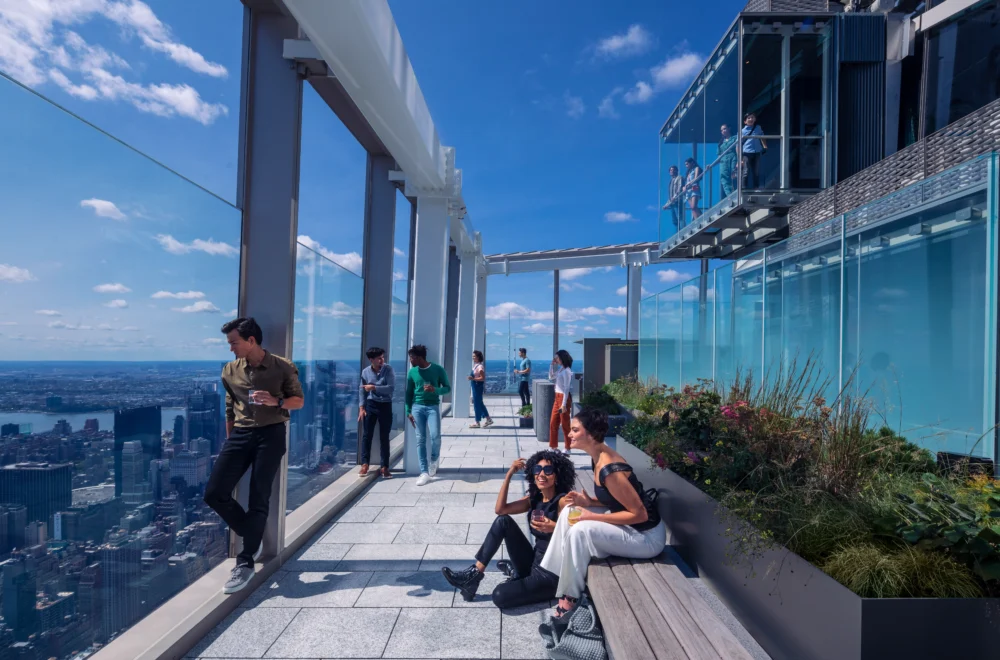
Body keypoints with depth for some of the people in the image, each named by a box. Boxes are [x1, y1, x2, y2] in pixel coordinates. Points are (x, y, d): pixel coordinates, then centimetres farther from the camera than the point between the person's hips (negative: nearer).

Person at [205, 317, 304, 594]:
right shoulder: (230, 370, 7)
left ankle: (245, 563, 7)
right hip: (240, 435, 4)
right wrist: (230, 440, 15)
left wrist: (276, 402, -17)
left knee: (258, 499, -3)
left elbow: (299, 400, 2)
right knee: (214, 493, -4)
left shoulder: (282, 367, -5)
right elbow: (230, 408, 16)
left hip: (270, 435, -4)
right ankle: (252, 537, 19)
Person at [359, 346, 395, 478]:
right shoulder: (365, 371, -1)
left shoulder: (388, 370, -9)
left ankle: (385, 467, 10)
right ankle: (365, 464, 11)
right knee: (367, 435, 2)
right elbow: (362, 390, 6)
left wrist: (374, 387, -21)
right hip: (370, 405, 2)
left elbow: (391, 388, -17)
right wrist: (361, 407, -1)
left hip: (385, 405, -2)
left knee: (384, 437, 4)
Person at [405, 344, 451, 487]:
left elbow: (447, 388, 1)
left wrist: (435, 390, -18)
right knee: (420, 440, 1)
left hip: (433, 407, -2)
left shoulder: (438, 369, -4)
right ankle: (424, 472, 5)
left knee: (435, 436, -15)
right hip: (417, 407, 3)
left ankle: (434, 459, 16)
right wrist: (408, 411, 5)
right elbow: (409, 392, 11)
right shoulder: (412, 372, 5)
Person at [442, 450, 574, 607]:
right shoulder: (534, 499, 6)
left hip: (552, 573, -7)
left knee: (500, 596, -26)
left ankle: (515, 570, 7)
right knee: (503, 521, -8)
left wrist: (553, 528, -42)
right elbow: (500, 509, -4)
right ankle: (474, 574, -1)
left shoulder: (563, 501, -14)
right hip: (533, 562, 7)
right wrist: (509, 474, -8)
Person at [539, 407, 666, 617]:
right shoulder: (600, 457, 0)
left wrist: (592, 517, -23)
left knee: (581, 530, -24)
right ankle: (555, 573, 11)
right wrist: (588, 502, -5)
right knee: (570, 512, 3)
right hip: (627, 523, 9)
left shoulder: (609, 469, -29)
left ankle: (570, 595, -4)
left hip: (647, 536, -9)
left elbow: (640, 514, -26)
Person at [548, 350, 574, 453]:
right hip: (557, 397, 9)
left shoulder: (566, 371, -16)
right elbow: (551, 377, 24)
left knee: (565, 424, 1)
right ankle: (553, 446, 21)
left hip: (564, 397, -9)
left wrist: (564, 404, -21)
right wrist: (552, 365, 12)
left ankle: (567, 448, 12)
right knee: (553, 423, 12)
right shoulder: (560, 369, 10)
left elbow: (566, 389, -19)